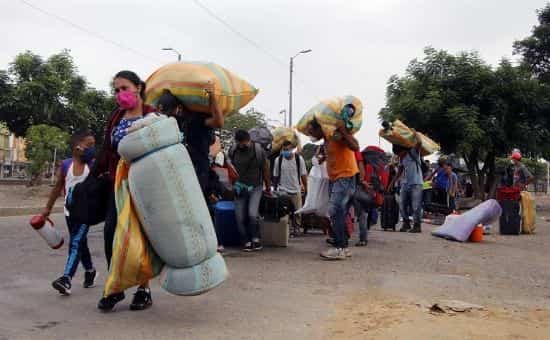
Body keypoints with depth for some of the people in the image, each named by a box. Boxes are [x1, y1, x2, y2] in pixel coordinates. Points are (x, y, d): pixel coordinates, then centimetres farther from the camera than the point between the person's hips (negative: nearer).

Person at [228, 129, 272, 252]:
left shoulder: (258, 150, -11)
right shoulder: (233, 151, -4)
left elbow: (265, 170, -2)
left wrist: (268, 188, 5)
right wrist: (234, 183, 2)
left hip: (255, 187, -3)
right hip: (240, 189, 3)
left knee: (252, 214, -19)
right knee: (240, 218, -1)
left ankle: (255, 238, 3)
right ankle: (246, 242, 15)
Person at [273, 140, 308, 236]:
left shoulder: (299, 159, -3)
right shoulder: (278, 160, -3)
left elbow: (303, 175, 2)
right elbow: (275, 176, 5)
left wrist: (306, 188, 1)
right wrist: (275, 189, 7)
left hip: (296, 190, 1)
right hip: (283, 190, -1)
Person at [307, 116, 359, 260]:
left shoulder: (337, 134, -15)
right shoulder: (327, 137, 11)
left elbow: (355, 147, -29)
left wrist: (343, 130, -31)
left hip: (346, 177, -10)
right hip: (335, 178, 10)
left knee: (335, 212, -16)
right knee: (338, 214, 10)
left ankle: (340, 248, -14)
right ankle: (343, 247, 16)